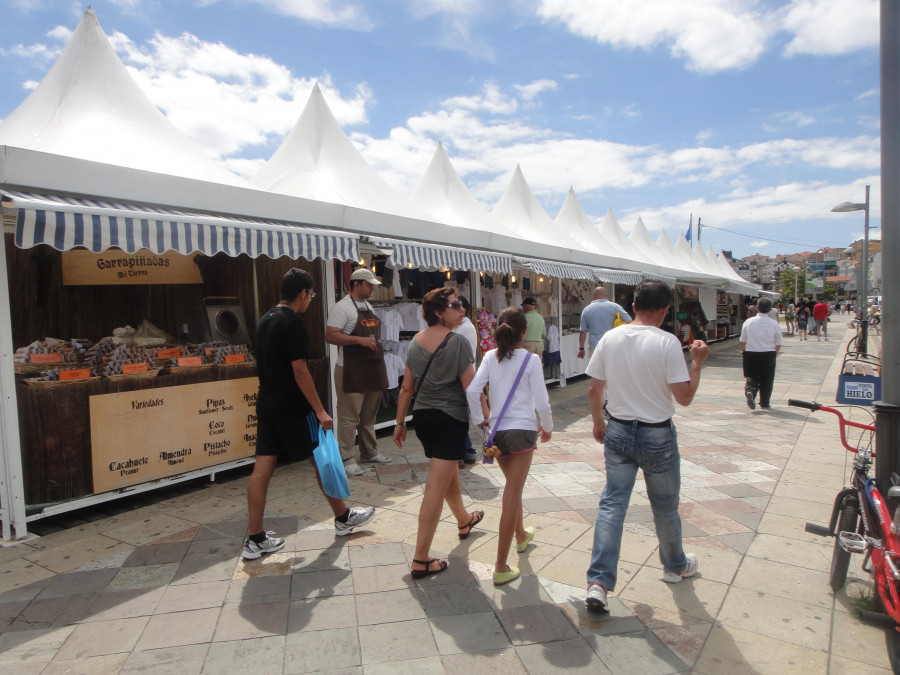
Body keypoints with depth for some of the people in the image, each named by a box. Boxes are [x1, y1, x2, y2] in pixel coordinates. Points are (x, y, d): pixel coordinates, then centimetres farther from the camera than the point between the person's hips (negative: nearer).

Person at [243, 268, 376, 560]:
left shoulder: (264, 320, 12)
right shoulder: (293, 322, -15)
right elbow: (299, 370, -20)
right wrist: (320, 410, -17)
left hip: (266, 404, 8)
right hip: (293, 407, -8)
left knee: (262, 468, 6)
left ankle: (255, 539, 11)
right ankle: (343, 518, 23)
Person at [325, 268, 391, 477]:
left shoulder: (368, 306, 16)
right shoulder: (343, 307, -11)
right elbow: (330, 336, -20)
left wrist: (377, 343, 13)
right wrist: (360, 340, -24)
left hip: (372, 369, 9)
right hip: (351, 372, -9)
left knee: (369, 416, 17)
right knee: (349, 417, -4)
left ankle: (370, 452, 29)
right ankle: (347, 460, 3)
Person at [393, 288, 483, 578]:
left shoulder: (416, 341, 4)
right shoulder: (458, 341, -15)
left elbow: (407, 388, 7)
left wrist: (400, 423, 14)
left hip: (422, 416, 8)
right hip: (450, 420, -8)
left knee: (449, 472, 28)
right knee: (436, 489, -3)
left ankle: (464, 521, 52)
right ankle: (421, 560, 2)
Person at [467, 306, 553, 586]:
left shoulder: (491, 357, 1)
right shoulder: (531, 360, -9)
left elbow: (472, 390, -8)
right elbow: (542, 402, -10)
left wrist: (480, 419, 6)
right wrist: (547, 428, 7)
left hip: (496, 431, 4)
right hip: (522, 431, -4)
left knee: (513, 486, 26)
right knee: (513, 493, 0)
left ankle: (521, 535, 48)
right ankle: (501, 568, 3)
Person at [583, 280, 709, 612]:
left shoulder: (610, 338, -2)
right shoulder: (667, 343, -15)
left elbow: (594, 390, 3)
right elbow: (685, 397, -14)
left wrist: (598, 423, 16)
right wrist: (697, 362, -2)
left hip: (617, 432, 3)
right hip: (657, 436, -3)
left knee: (612, 504, 6)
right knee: (665, 506, 17)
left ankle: (598, 582, 1)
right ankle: (675, 566, 40)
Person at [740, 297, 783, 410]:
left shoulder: (748, 322, -4)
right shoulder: (774, 324, -5)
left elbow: (743, 340, 3)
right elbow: (778, 343, 2)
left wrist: (743, 352, 17)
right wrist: (774, 353, 18)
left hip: (751, 354, 1)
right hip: (768, 355, -1)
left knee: (752, 377, 11)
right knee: (767, 380, 11)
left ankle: (750, 391, -18)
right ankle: (765, 403, 18)